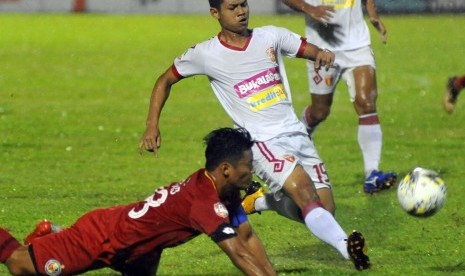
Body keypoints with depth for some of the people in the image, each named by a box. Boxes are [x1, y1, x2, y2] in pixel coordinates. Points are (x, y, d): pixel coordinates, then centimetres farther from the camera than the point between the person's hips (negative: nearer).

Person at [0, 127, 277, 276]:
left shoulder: (227, 190, -7)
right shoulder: (206, 201, -34)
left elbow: (248, 237, -1)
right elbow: (238, 253, -38)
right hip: (103, 238, -9)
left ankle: (51, 235, 39)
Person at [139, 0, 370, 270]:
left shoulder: (271, 36, 5)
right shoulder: (205, 54, -1)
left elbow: (311, 50, 9)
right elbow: (165, 81, 12)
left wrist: (324, 54, -16)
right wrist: (152, 125, 4)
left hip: (295, 133, 5)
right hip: (261, 141, -5)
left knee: (325, 210, 0)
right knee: (304, 192, -28)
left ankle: (259, 202, 26)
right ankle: (347, 247, -44)